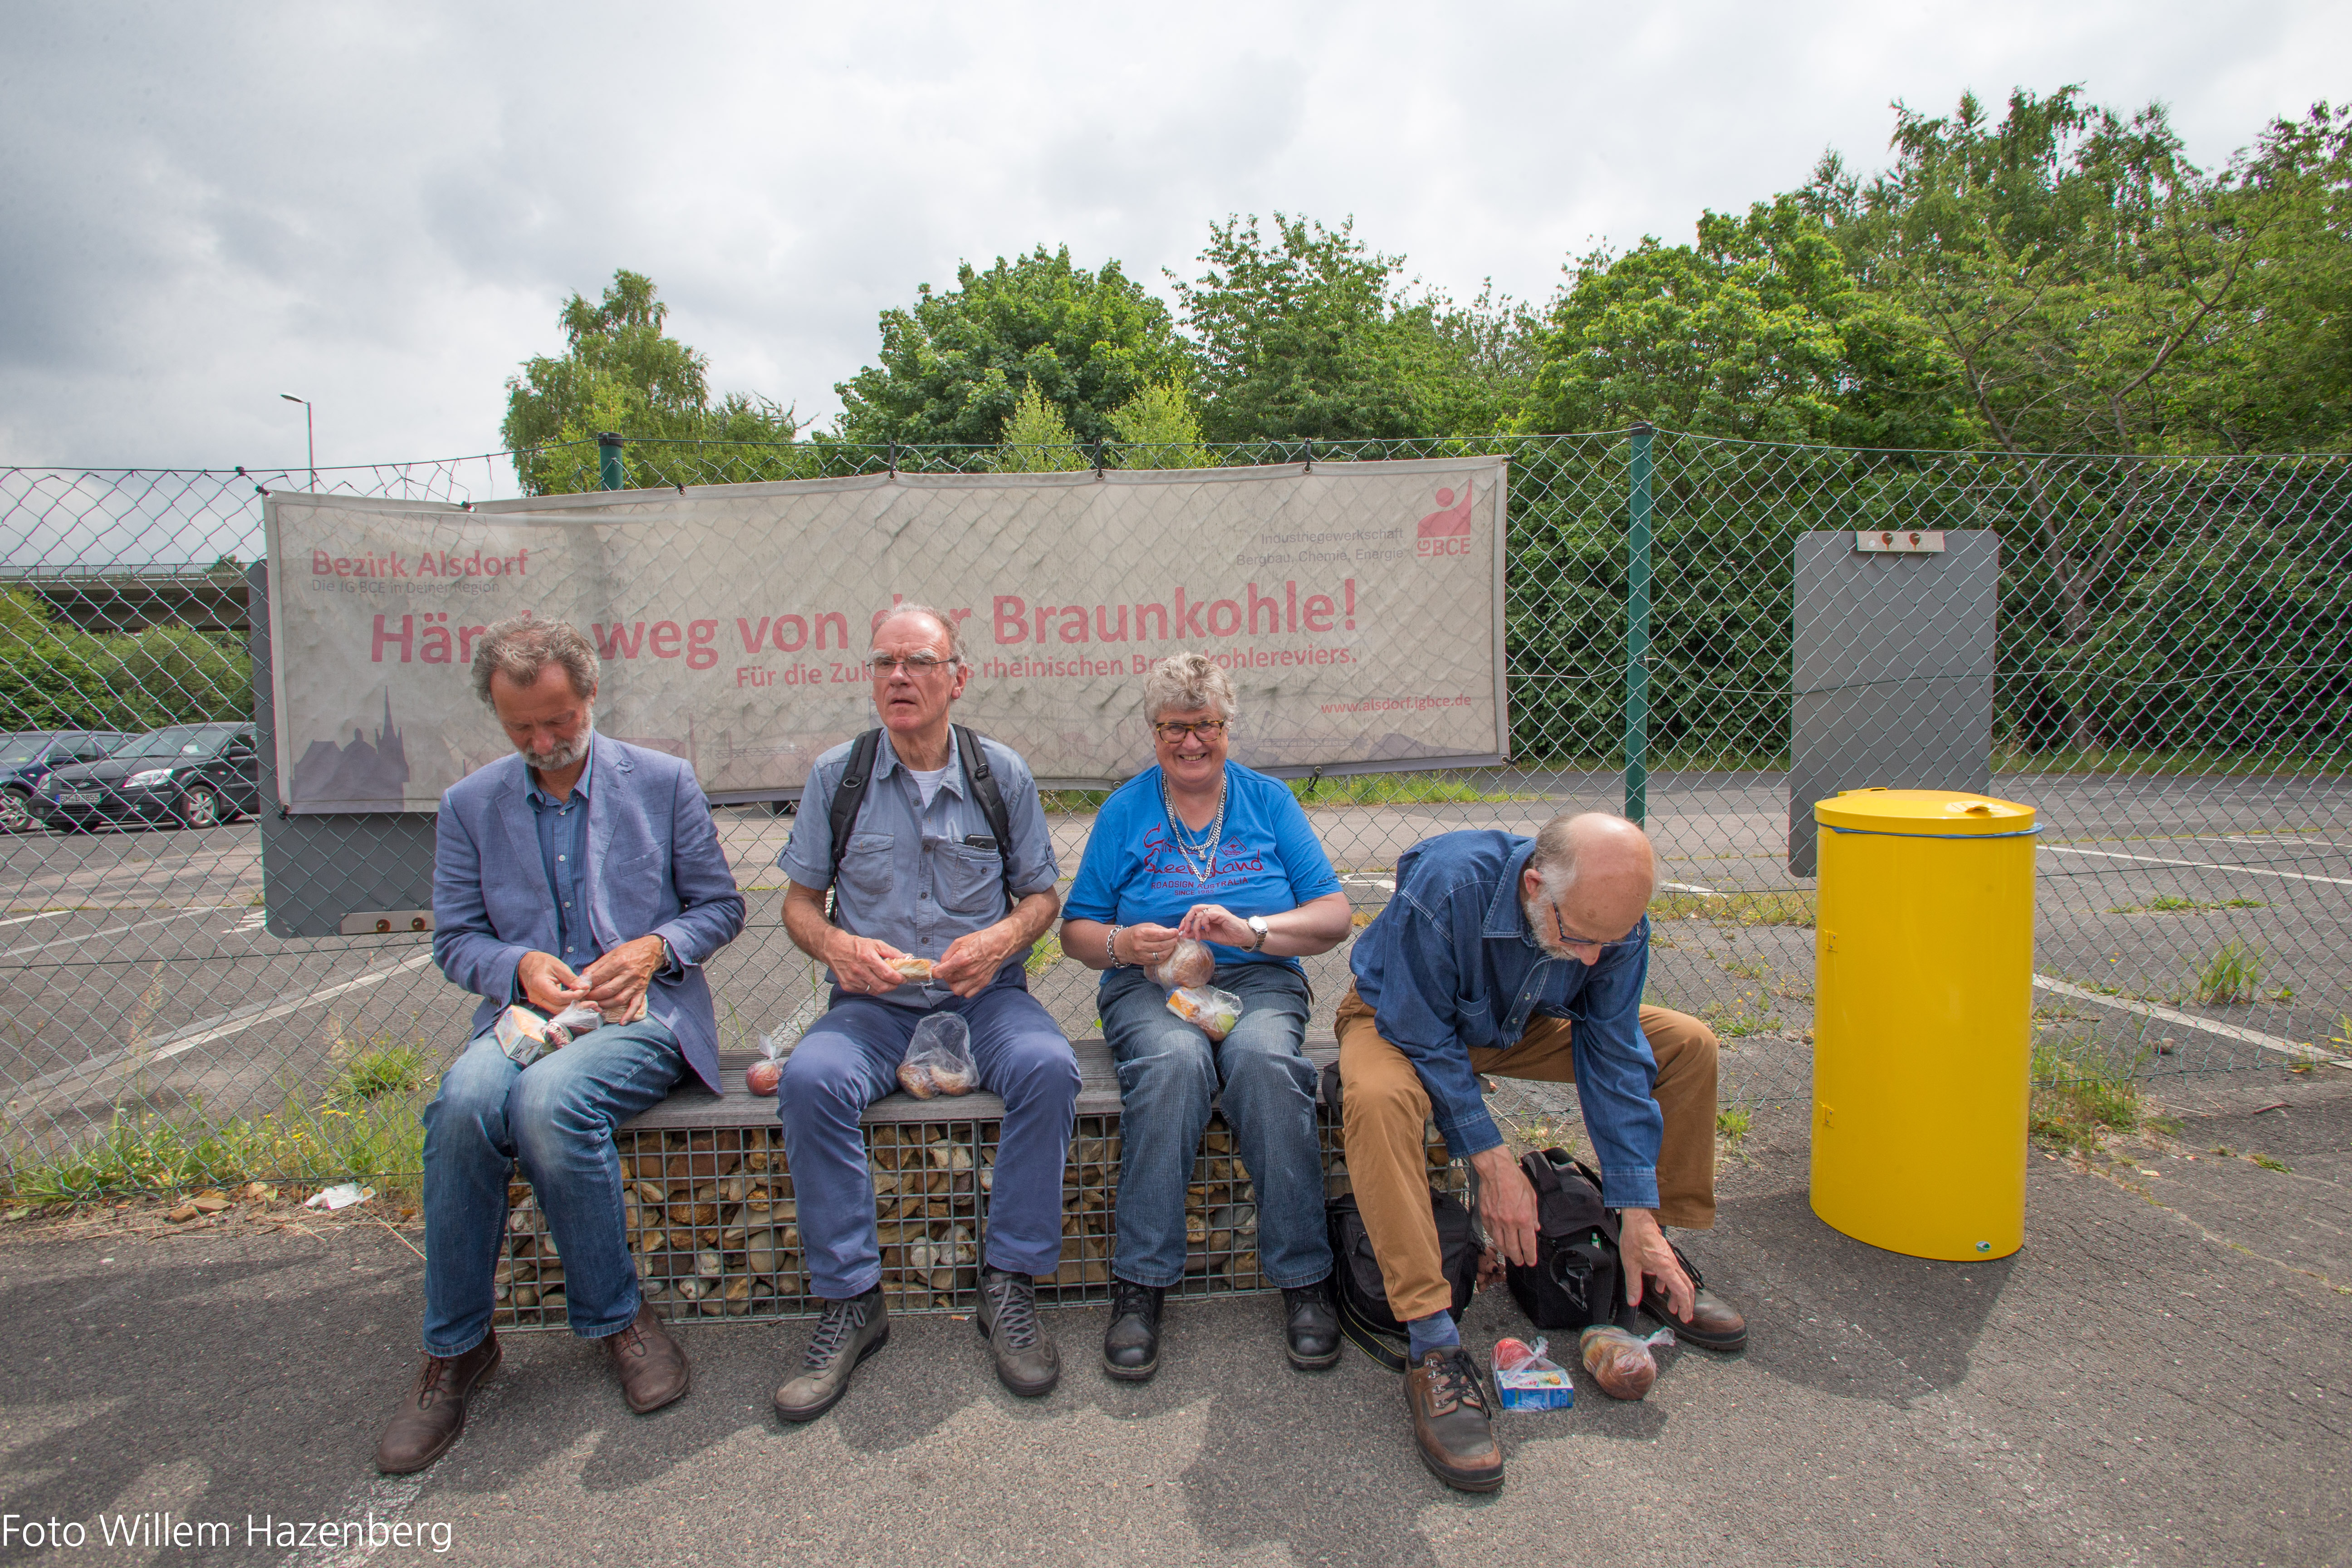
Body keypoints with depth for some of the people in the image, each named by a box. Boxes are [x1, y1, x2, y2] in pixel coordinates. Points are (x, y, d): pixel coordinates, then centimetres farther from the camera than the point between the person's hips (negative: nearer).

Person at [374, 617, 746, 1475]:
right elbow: (454, 937, 12)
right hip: (524, 1011, 3)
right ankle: (455, 1347, -11)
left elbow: (720, 907, 8)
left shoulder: (664, 782, 5)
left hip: (645, 1014, -3)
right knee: (464, 1100, -31)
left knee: (551, 1100, -33)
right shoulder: (469, 804, 12)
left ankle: (616, 1316, -10)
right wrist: (519, 966, -10)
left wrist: (654, 948, -12)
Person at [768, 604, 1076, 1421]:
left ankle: (1009, 1286, -14)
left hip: (983, 995, 0)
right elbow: (800, 901, 8)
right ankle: (850, 1301, -14)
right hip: (874, 1002, 1)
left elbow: (1042, 894, 7)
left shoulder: (1003, 773, 3)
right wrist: (837, 946, -14)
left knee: (1048, 1066, -30)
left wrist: (1002, 938, -15)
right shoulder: (835, 775, 4)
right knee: (809, 1078, -30)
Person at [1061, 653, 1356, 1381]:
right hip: (1150, 988, 0)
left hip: (1259, 981, 0)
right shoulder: (1124, 810, 12)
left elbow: (1335, 916, 3)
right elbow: (1076, 932, 10)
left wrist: (1252, 928, -14)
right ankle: (1141, 1285, -25)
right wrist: (1123, 943, -12)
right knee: (1175, 1060, -34)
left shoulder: (1269, 801, 11)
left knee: (1264, 1058, -34)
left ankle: (1304, 1280, -22)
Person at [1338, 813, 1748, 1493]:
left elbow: (1614, 1055, -14)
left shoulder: (1615, 917, -22)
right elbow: (1423, 1040, -29)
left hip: (1520, 1025, 5)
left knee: (1689, 1046, -6)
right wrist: (1491, 1160, -29)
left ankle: (1653, 1264, 9)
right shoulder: (1446, 887, -39)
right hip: (1404, 1021, -5)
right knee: (1378, 1098, -40)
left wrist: (1638, 1218, -15)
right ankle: (1434, 1348, -31)